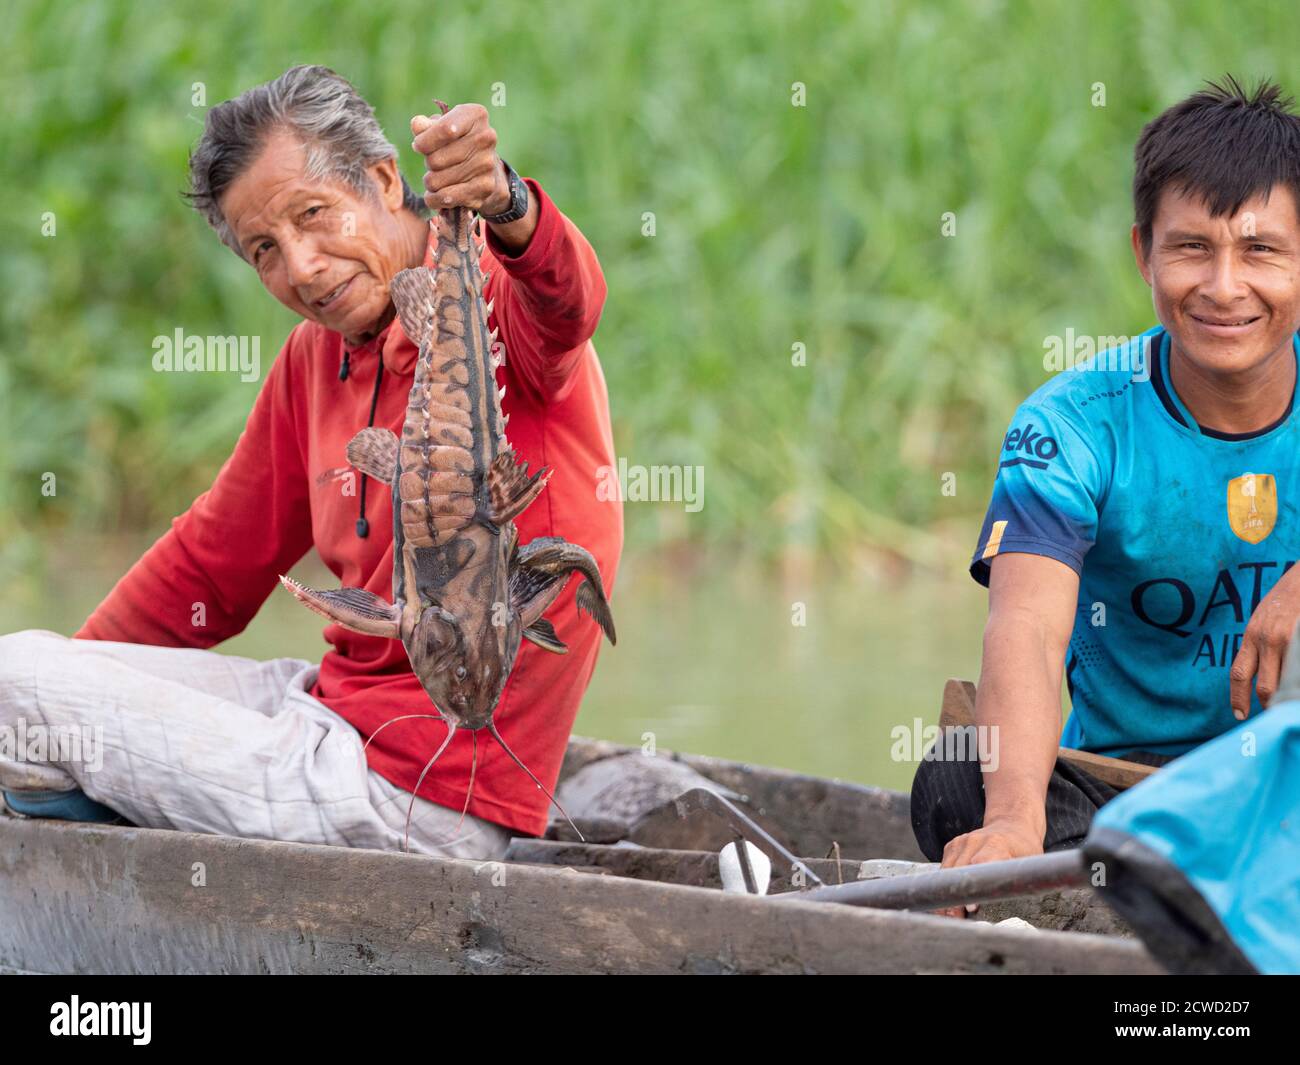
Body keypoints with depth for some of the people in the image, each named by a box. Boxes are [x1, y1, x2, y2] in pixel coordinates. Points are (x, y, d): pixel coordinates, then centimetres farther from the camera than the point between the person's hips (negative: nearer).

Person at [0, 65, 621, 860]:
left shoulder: (492, 296, -13)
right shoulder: (315, 356, 12)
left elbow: (563, 300, -39)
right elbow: (216, 559, 22)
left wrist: (504, 205, -60)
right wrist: (65, 691, 19)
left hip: (427, 790, -8)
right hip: (337, 702, 9)